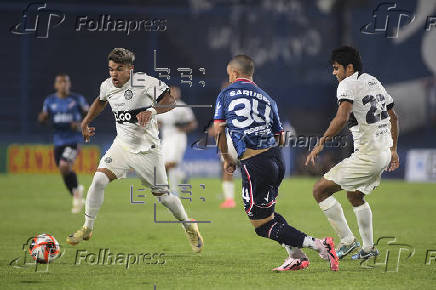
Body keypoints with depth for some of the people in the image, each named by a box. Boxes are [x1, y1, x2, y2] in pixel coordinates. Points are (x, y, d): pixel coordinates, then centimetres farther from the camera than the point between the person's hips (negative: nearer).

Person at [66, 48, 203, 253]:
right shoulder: (107, 86, 1)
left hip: (147, 149, -5)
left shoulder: (145, 82, -19)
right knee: (99, 180, -15)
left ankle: (189, 227, 28)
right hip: (122, 145, 5)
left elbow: (170, 101, -19)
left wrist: (152, 111, -36)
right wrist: (86, 122, 19)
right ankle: (87, 229, -1)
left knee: (162, 196, 2)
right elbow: (100, 102, 24)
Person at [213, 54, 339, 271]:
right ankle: (297, 256, 15)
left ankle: (318, 245, -15)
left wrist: (227, 160, 16)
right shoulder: (266, 98, 18)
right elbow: (280, 138, 18)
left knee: (263, 225, -1)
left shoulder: (226, 95, 7)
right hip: (275, 157, 6)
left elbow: (219, 130, 3)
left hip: (253, 163, -6)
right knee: (265, 211, 27)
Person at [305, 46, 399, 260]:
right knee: (355, 196, 30)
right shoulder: (373, 81, 16)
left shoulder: (348, 84, -11)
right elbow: (393, 117, 23)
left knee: (320, 190, -4)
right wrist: (393, 150, 31)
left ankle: (347, 240, -5)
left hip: (367, 157, -9)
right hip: (384, 153, 9)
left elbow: (342, 118, -26)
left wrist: (321, 143, -20)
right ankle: (368, 248, 34)